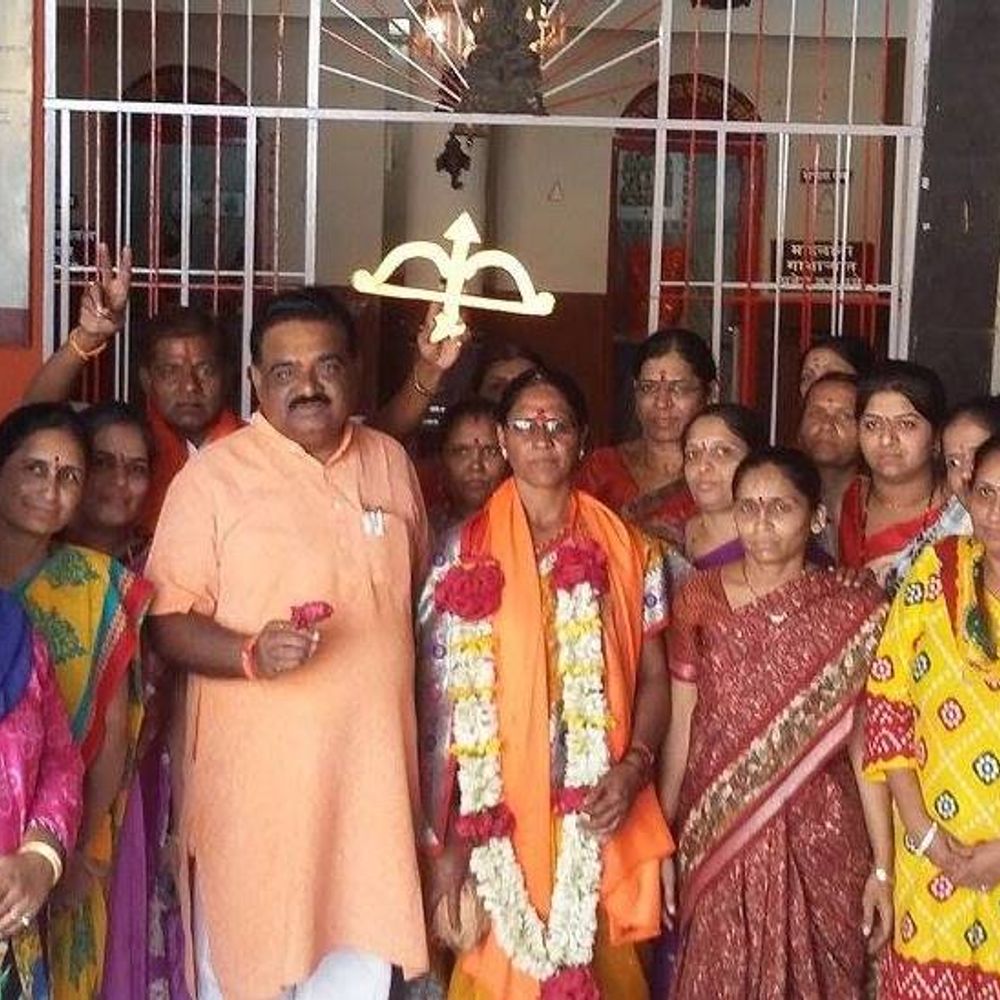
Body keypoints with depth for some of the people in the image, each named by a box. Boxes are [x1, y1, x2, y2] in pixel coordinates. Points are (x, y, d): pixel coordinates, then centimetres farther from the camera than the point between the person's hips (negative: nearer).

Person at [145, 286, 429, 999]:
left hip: (371, 767, 4)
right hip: (256, 774, -4)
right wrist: (252, 654, -25)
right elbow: (168, 620, -9)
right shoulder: (213, 476, -7)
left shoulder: (390, 463, 8)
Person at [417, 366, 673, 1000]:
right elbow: (440, 702, -1)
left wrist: (633, 767, -11)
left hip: (598, 820, 1)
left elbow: (653, 677, 8)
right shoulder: (466, 555, 0)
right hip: (495, 822, -1)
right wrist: (444, 840, -5)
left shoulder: (628, 551, 5)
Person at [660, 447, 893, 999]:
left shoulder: (852, 611, -4)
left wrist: (883, 865, -4)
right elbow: (680, 726, 3)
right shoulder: (699, 599, -1)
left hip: (818, 843, -1)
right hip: (715, 839, 1)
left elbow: (866, 746, -2)